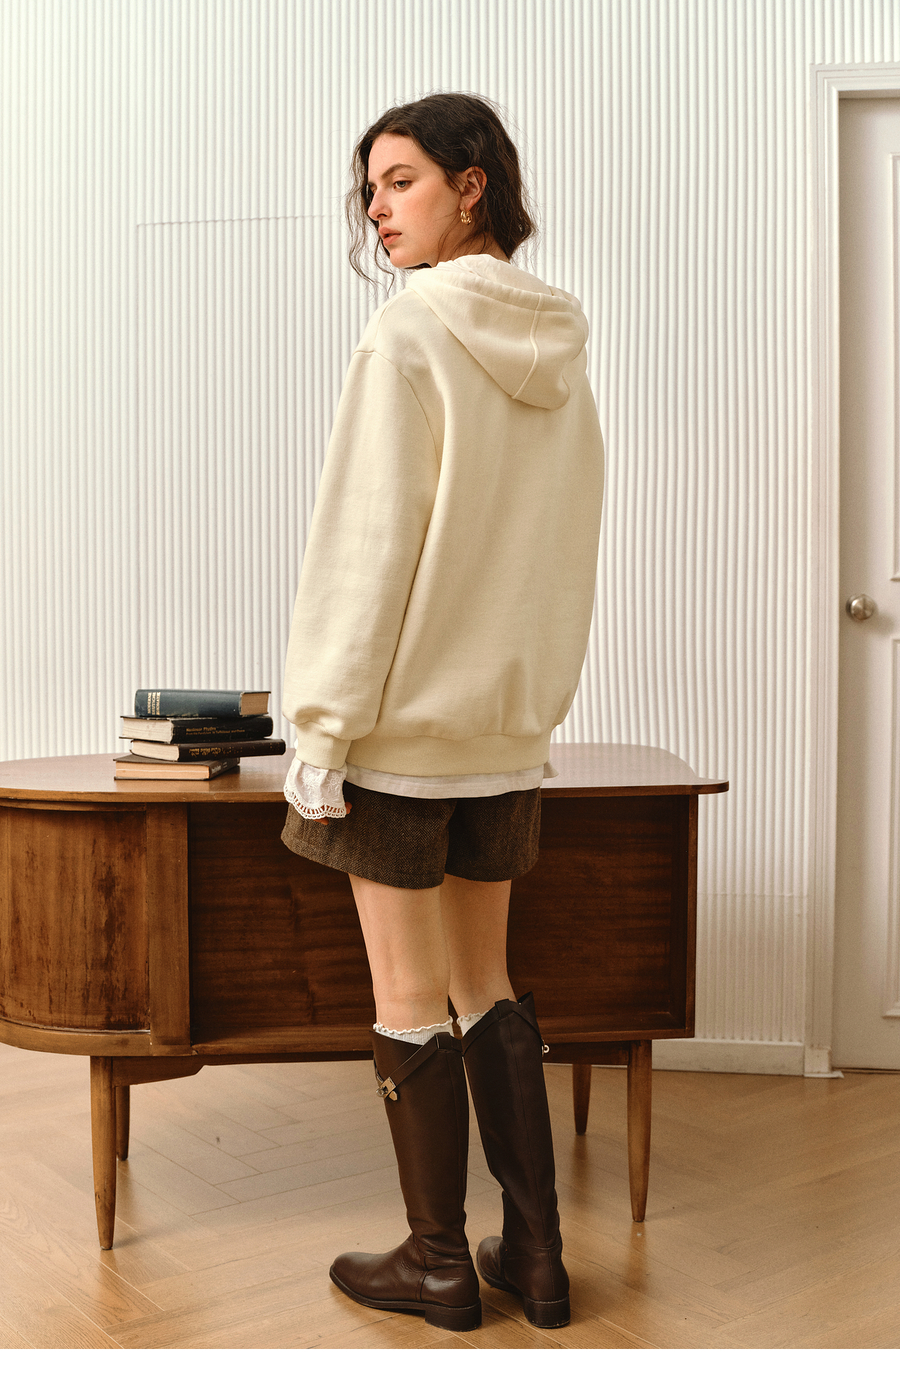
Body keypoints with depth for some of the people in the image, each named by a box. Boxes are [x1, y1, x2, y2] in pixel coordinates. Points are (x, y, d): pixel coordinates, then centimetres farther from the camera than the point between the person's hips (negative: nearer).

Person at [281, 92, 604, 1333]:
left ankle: (439, 1264, 20)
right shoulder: (560, 354, 10)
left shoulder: (410, 332, -11)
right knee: (486, 983, 16)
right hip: (510, 724, 7)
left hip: (402, 719, -7)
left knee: (409, 996, 5)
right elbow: (570, 559, 13)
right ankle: (534, 1255, 24)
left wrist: (320, 729, -11)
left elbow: (366, 546, -16)